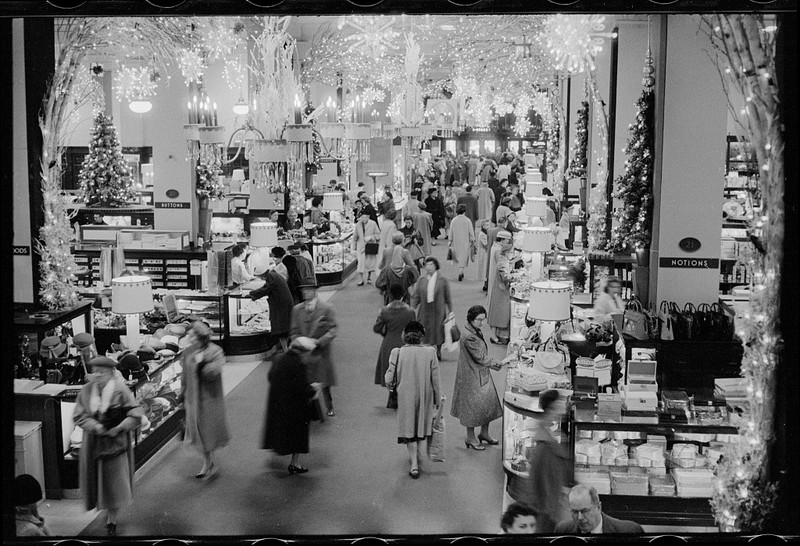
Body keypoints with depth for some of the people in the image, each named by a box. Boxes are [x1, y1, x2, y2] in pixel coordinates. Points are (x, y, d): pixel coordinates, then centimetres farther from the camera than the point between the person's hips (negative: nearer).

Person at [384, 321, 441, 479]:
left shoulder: (397, 353, -15)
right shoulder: (430, 352, -13)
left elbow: (389, 379, -12)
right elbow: (435, 379, -6)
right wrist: (437, 399, 6)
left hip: (405, 397, -1)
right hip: (425, 397, 1)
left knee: (409, 430, 14)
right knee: (423, 426, 22)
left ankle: (414, 464, 9)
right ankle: (419, 456, 35)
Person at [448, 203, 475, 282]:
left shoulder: (453, 220, -4)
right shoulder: (467, 220, -10)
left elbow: (451, 233, 1)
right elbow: (471, 232, -5)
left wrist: (450, 241, 11)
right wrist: (472, 241, 6)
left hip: (456, 243, 2)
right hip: (465, 243, -2)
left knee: (458, 258, 17)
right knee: (463, 259, 2)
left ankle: (461, 273, 22)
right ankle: (460, 273, -13)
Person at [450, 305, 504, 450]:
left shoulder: (477, 332, 5)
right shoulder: (468, 337, -25)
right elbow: (480, 358, -21)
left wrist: (491, 362, 3)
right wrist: (496, 363, -12)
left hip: (482, 374, 9)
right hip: (472, 377, -9)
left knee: (489, 403, 15)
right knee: (472, 406, 4)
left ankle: (484, 434, 32)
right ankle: (471, 438, 20)